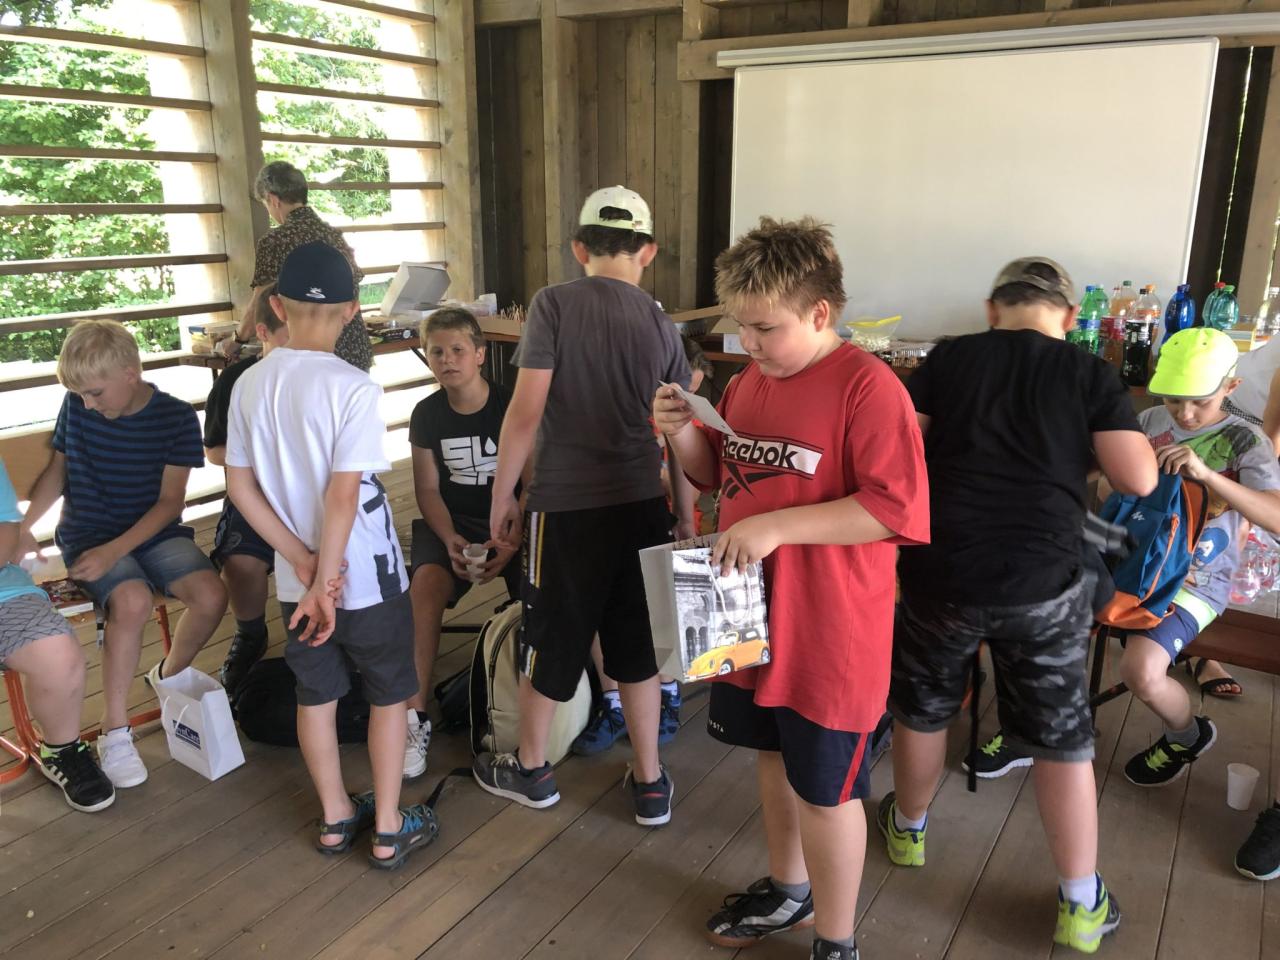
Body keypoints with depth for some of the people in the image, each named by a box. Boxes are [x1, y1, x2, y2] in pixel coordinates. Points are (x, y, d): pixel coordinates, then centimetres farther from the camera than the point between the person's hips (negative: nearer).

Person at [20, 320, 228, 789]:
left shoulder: (176, 417, -9)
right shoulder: (76, 406, -3)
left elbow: (170, 501, -10)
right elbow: (57, 471, 10)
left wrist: (115, 550, -21)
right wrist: (20, 529, -3)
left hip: (153, 533, 1)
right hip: (87, 534, 0)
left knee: (211, 594, -25)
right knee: (133, 600, -32)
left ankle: (169, 674, 8)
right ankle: (114, 731, -15)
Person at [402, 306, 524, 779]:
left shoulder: (513, 405, -8)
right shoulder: (426, 414, 1)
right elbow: (428, 489, 3)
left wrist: (512, 542, -22)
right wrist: (450, 540, -15)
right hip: (453, 522, 2)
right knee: (426, 582, -28)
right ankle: (414, 717, -23)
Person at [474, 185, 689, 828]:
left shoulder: (554, 304, -8)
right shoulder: (660, 323, 2)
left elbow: (526, 412, -13)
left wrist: (502, 497, -3)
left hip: (567, 505, -3)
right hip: (643, 503, 4)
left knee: (551, 642, 13)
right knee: (636, 645, 16)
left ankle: (530, 771, 34)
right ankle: (649, 784, 27)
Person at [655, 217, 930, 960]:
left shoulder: (868, 386, -19)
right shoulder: (753, 379, 5)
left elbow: (896, 508, -24)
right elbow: (719, 474, 17)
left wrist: (777, 526, -27)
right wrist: (684, 433, -4)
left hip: (829, 632, -7)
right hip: (753, 616, 7)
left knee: (826, 789, 9)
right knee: (775, 756, 23)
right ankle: (789, 890, 47)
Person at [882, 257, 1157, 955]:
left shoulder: (948, 358, 1)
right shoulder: (1091, 375, 0)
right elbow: (1138, 480, -4)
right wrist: (1075, 447, 13)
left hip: (941, 571, 1)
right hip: (1043, 581, 0)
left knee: (922, 711, 22)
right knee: (1062, 739, 13)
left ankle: (908, 829, 44)